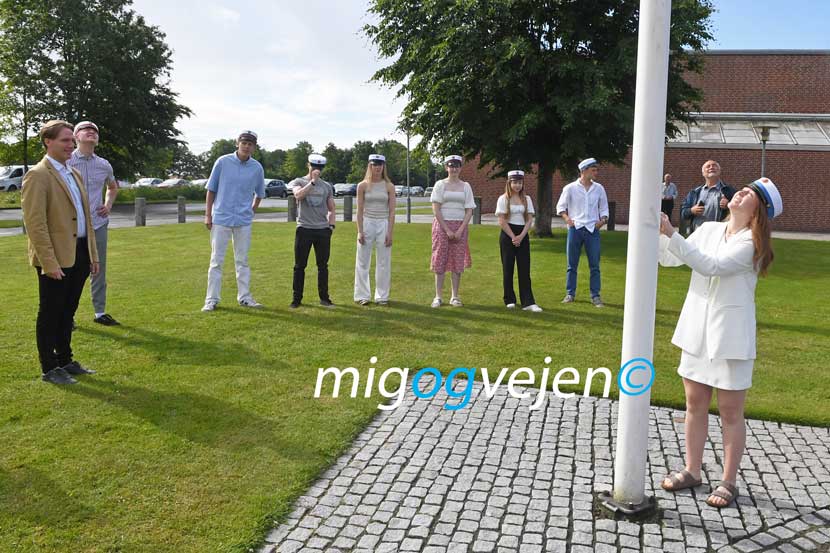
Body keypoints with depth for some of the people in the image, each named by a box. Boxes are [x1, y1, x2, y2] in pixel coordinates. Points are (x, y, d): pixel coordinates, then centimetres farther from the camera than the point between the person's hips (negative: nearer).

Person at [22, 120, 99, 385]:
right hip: (55, 259, -8)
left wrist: (93, 254, 15)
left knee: (67, 312, 17)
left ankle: (65, 361, 29)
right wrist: (49, 263, -20)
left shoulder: (74, 174, 16)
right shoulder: (38, 175, -10)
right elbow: (35, 223, -16)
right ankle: (49, 369, 15)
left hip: (79, 256, 8)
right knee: (50, 314, 4)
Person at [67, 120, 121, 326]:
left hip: (98, 224, 5)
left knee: (99, 269, 11)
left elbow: (113, 187, 28)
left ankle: (100, 312, 21)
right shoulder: (65, 162, -7)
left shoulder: (104, 165, 9)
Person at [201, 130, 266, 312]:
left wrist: (251, 212, 9)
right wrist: (208, 214, -3)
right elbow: (211, 189, 0)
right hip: (221, 218, -2)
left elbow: (259, 193, 16)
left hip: (243, 221, 2)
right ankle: (212, 299, 7)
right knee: (216, 260, 2)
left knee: (242, 260, 11)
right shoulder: (223, 162, -4)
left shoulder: (257, 168, 2)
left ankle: (244, 297, 19)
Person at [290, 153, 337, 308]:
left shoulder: (327, 186, 14)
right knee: (300, 266, 2)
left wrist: (331, 225, 3)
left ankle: (324, 297, 14)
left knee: (323, 265, 6)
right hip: (304, 229, -2)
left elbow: (331, 209, 17)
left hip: (323, 230, 3)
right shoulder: (298, 182, 5)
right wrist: (312, 181, -18)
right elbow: (298, 195, -18)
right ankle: (297, 298, 9)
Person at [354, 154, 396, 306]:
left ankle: (382, 296, 14)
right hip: (367, 224, 0)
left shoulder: (389, 186, 3)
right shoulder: (363, 186, 1)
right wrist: (360, 231, -7)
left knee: (384, 262, 4)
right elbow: (360, 210, 0)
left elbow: (392, 211, 1)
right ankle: (362, 295, 13)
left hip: (383, 224, 1)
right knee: (363, 262, 3)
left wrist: (390, 232, -6)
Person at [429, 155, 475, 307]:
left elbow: (469, 211, 4)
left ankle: (455, 296, 10)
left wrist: (460, 230, -8)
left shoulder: (466, 186, 8)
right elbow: (436, 209, -5)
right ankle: (438, 296, 3)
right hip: (442, 225, -2)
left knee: (458, 261, 2)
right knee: (440, 260, -2)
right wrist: (447, 230, -11)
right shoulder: (440, 184, 2)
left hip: (460, 227, 2)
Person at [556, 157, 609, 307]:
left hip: (593, 229, 2)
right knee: (572, 264, 5)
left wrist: (603, 220, -2)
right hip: (575, 228, -1)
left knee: (595, 265, 1)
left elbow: (604, 207, 15)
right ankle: (570, 294, 15)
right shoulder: (570, 188, 0)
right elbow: (560, 206, 7)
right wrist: (567, 218, -8)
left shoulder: (599, 188, 7)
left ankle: (595, 295, 8)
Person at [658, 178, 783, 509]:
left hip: (730, 336, -5)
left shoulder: (751, 243, -11)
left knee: (730, 412, 5)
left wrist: (671, 234, -30)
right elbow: (670, 259, 6)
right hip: (696, 330, 5)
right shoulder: (709, 229, 6)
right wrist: (658, 232, -11)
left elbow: (712, 265, -25)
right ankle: (692, 471, 27)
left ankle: (728, 482, 18)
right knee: (695, 404, 13)